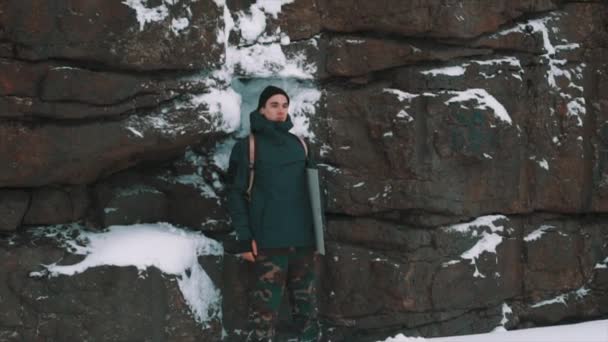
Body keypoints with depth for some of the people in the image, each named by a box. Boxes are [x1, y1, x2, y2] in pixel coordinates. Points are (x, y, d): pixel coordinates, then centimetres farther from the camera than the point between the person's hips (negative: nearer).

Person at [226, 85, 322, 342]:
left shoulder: (299, 144, 13)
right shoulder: (247, 146, -1)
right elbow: (236, 193, -3)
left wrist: (320, 231, 13)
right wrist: (244, 237, -10)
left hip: (304, 241, 5)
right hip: (269, 242, -4)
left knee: (307, 305, 10)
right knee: (265, 307, -7)